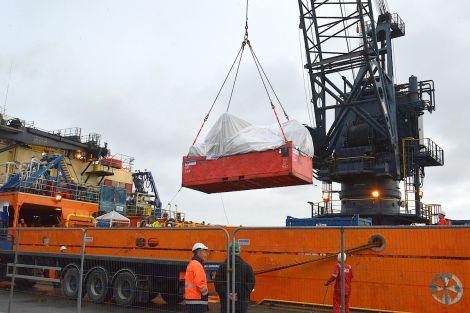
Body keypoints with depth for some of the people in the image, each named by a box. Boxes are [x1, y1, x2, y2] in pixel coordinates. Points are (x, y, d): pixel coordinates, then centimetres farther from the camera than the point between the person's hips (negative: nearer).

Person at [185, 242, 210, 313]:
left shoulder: (191, 264, 18)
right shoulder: (197, 265, -13)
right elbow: (200, 283, -21)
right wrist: (206, 293, -8)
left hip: (191, 300, 10)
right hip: (197, 301, -10)